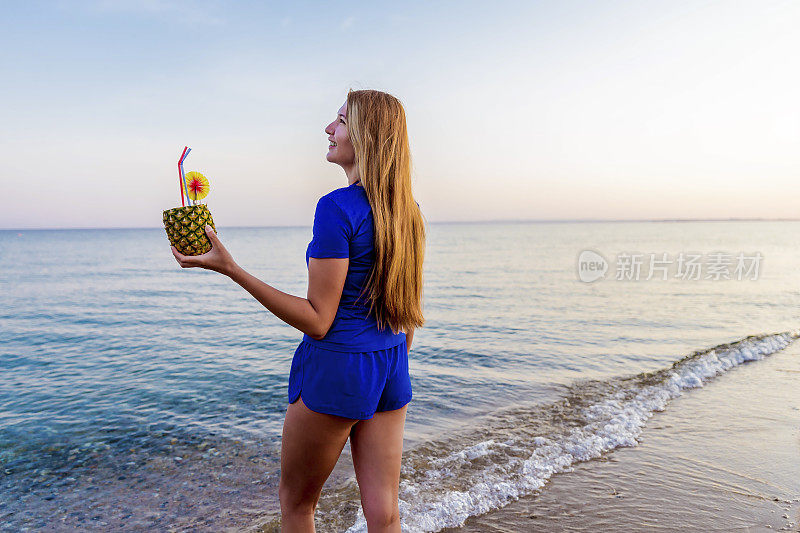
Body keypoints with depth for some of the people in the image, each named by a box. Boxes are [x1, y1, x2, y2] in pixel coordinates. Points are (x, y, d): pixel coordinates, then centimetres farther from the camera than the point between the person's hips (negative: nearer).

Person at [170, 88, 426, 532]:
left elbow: (318, 321, -19)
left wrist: (231, 269, -19)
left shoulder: (337, 207, -19)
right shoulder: (408, 210, 5)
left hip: (335, 367, -7)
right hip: (391, 369, 7)